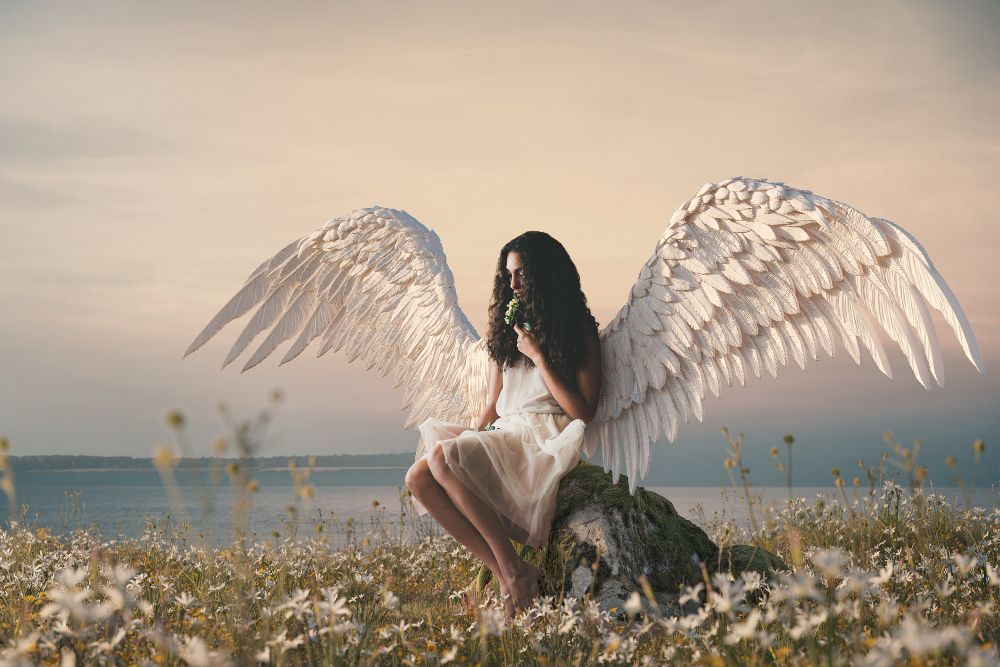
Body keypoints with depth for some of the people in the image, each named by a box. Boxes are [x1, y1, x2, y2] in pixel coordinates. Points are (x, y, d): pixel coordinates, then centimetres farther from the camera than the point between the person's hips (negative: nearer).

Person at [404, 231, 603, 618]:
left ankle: (513, 567, -24)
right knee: (418, 477, -19)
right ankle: (503, 572, -21)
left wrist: (539, 357, -9)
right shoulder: (508, 325, 20)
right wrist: (471, 438, -1)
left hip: (546, 441, -7)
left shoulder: (579, 328, 2)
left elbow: (583, 412, -7)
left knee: (443, 455, -30)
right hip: (504, 436, 7)